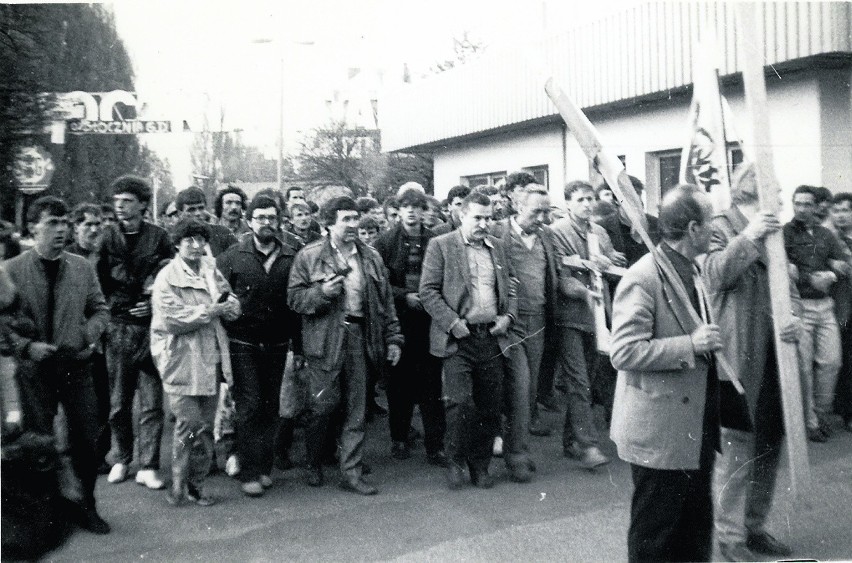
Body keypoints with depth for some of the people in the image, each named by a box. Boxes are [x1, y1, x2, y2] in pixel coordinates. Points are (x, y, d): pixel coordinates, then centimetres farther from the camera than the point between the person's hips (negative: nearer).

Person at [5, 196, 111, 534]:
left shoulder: (82, 267, 3)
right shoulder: (11, 271, -6)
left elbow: (100, 309, 10)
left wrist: (90, 336, -7)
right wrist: (27, 346, -16)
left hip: (75, 366, 2)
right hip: (34, 370, -2)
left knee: (86, 439, 7)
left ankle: (85, 507, 25)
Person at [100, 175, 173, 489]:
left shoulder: (158, 237, 3)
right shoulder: (108, 238, 6)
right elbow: (101, 283, 6)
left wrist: (155, 303, -9)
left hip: (150, 327, -1)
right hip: (118, 328, 1)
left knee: (151, 403, 0)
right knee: (118, 402, 7)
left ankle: (148, 467, 8)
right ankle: (121, 460, 24)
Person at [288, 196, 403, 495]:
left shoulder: (370, 257, 12)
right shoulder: (309, 256, 1)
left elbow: (385, 301, 14)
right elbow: (294, 298, -1)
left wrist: (393, 338, 9)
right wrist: (322, 292, -18)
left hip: (359, 337, 3)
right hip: (325, 339, -3)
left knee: (356, 409, 5)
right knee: (323, 403, -2)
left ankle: (352, 473, 15)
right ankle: (313, 464, 23)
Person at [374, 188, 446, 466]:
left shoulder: (435, 242, 3)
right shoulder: (386, 241, 2)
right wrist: (405, 296, -11)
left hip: (428, 319, 0)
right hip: (398, 320, 0)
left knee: (432, 381, 1)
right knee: (399, 381, 9)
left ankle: (435, 445, 9)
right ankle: (399, 438, 25)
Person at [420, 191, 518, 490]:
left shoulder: (496, 246, 14)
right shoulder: (440, 245, -2)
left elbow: (511, 284, 20)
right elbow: (428, 290, -6)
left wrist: (508, 315, 3)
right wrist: (452, 322, -14)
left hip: (492, 337, 5)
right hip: (458, 339, -4)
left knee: (489, 407, 7)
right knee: (460, 402, -11)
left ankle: (480, 465, 24)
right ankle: (455, 460, 14)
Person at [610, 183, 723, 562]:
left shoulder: (692, 271, 11)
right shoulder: (643, 278, -19)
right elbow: (624, 352, -25)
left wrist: (709, 341, 10)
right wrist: (690, 345, -25)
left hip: (696, 428, 9)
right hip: (660, 431, -9)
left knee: (696, 530, 21)